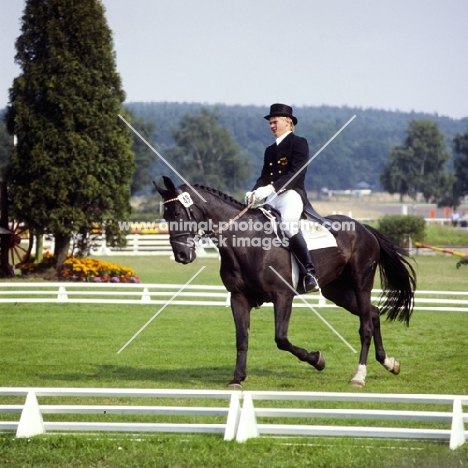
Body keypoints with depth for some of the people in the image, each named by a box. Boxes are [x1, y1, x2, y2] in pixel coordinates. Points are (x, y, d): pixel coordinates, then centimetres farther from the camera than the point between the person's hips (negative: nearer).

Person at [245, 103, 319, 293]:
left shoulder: (299, 143, 1)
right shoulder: (270, 150, 24)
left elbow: (297, 173, -13)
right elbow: (264, 177, 17)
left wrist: (271, 188, -24)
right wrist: (254, 192, -6)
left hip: (292, 194, -8)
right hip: (271, 198, 9)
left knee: (289, 225, -34)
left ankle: (310, 273, -34)